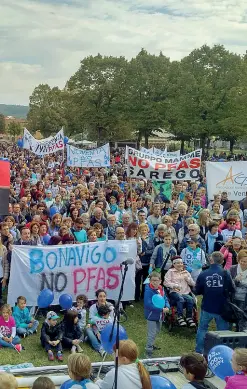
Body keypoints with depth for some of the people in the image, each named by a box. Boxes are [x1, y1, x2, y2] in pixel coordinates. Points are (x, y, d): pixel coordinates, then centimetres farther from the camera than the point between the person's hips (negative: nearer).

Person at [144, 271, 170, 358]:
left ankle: (150, 345, 45)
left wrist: (167, 307, -17)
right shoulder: (148, 290, -24)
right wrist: (162, 309, -27)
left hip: (160, 315, 8)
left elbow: (165, 299, 6)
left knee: (157, 331, 24)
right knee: (152, 333, -4)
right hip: (151, 315, -8)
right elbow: (148, 304, -29)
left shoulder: (161, 289, -1)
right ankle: (148, 351, 9)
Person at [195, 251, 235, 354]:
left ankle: (199, 352, 24)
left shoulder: (203, 274, -10)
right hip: (221, 308, -1)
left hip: (207, 308, 1)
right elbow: (232, 290, -5)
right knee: (223, 331, 11)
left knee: (202, 329, 19)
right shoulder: (225, 274, -13)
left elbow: (197, 291, -1)